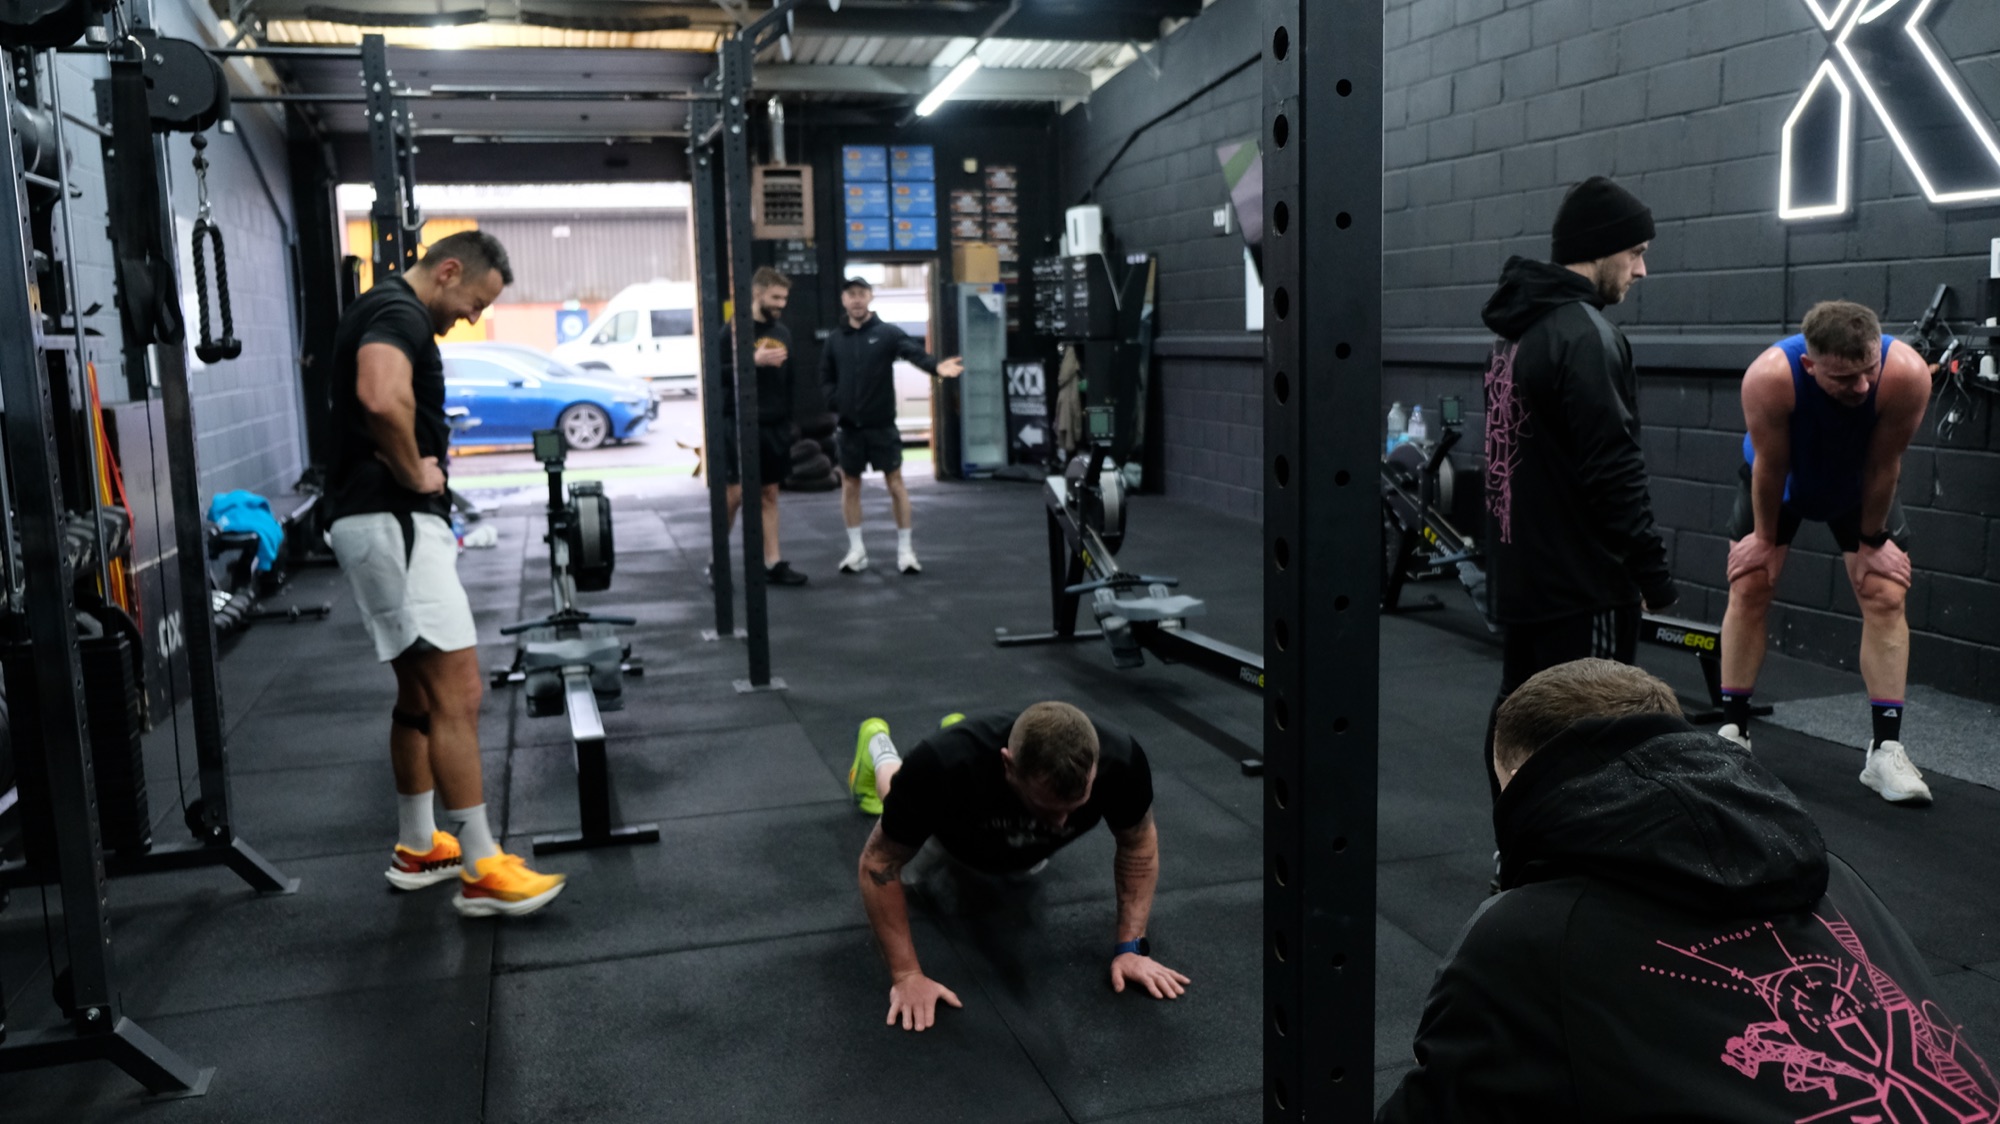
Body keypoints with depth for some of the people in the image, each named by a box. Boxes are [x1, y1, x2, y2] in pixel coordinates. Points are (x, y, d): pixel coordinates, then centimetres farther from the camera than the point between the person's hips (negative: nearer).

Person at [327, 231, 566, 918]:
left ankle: (418, 848, 25)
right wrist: (416, 474, -17)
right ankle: (481, 870, -7)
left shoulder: (389, 311, 21)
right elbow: (382, 399, -34)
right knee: (457, 688, -11)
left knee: (421, 690, 16)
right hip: (392, 521, -11)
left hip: (396, 521, 11)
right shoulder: (398, 312, -13)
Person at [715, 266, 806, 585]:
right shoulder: (735, 329, -6)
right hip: (740, 425, -6)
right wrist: (754, 361, -20)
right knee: (735, 493, -6)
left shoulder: (783, 332, 13)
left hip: (775, 427, 6)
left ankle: (773, 563, 13)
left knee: (769, 494, 9)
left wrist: (789, 420, 17)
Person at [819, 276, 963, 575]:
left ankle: (905, 549, 10)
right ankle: (856, 549, 20)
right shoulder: (835, 339, 6)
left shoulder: (887, 333, -4)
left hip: (882, 424, -3)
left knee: (895, 482, 1)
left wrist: (935, 366, -41)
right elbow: (826, 376, 15)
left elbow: (914, 352, -21)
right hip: (848, 426, 3)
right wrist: (836, 401, -3)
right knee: (850, 484, 9)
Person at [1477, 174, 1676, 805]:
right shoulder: (1584, 334, -17)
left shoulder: (1518, 328, 13)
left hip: (1522, 572, 10)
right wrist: (1654, 575, -13)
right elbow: (1613, 470, -21)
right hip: (1579, 581, -10)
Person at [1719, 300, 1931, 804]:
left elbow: (1883, 465, -25)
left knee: (1886, 599, -7)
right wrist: (1765, 537, -12)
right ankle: (1733, 730, 7)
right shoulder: (1770, 376, -42)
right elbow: (1770, 466, -27)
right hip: (1778, 482, -1)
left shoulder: (1906, 373, -39)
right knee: (1748, 591, -4)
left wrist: (1871, 542, -12)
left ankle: (1886, 749, -3)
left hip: (1859, 486, 1)